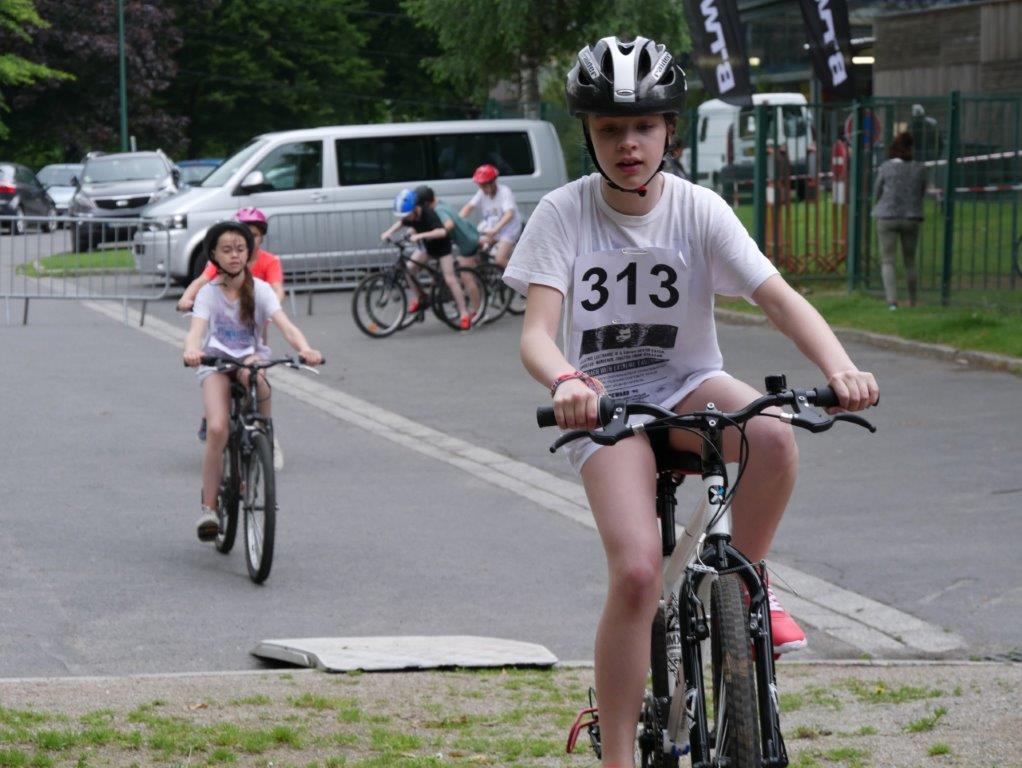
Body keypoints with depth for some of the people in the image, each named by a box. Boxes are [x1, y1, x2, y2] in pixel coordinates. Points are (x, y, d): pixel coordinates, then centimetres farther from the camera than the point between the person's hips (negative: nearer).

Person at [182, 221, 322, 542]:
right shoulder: (209, 292, -6)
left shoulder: (259, 289, -6)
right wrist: (192, 350, -47)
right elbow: (196, 329, -22)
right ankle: (208, 507, -14)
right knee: (216, 430, -22)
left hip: (252, 356, 0)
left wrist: (304, 348, -40)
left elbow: (285, 324, -19)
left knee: (251, 373, -39)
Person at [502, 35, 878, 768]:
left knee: (775, 434, -33)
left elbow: (779, 296, -18)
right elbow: (536, 333, -20)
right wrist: (565, 382, -44)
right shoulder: (564, 213, -11)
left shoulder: (699, 209, -8)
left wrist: (840, 367, -37)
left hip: (688, 386, 2)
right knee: (637, 571, -23)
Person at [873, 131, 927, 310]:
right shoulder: (920, 169, -2)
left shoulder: (885, 168, -8)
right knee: (910, 260, 18)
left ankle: (892, 300, -16)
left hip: (888, 217, -2)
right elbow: (921, 194, 11)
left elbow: (877, 193, 4)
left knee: (887, 262, 0)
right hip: (911, 218, 2)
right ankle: (912, 300, 23)